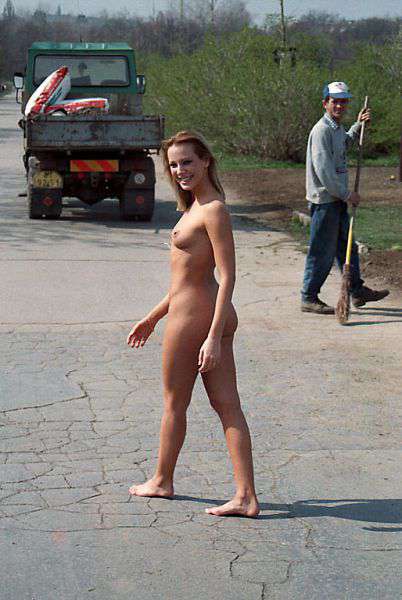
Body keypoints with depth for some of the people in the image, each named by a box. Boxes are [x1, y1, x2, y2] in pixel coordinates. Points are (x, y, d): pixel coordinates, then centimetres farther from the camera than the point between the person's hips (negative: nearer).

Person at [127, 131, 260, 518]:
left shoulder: (213, 210, -16)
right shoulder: (196, 207, 14)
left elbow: (227, 277, -21)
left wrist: (213, 337, -25)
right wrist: (152, 318, 25)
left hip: (192, 318, -9)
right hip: (211, 315, 9)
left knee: (174, 403, 10)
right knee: (227, 405, 5)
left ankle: (161, 481, 30)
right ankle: (246, 497, 5)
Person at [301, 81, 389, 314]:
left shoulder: (338, 128, 13)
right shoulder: (322, 130, -18)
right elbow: (324, 170, -23)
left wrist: (359, 125, 27)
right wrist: (347, 194, -18)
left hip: (338, 199, 10)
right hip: (325, 199, -10)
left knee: (347, 247, 18)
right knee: (322, 252, -3)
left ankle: (358, 291, 28)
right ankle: (309, 298, 6)